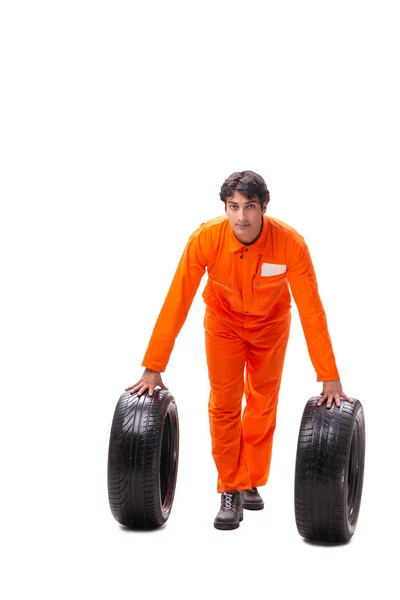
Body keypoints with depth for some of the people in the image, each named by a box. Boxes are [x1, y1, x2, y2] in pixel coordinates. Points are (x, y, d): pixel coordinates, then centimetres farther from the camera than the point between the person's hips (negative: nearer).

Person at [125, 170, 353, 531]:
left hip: (270, 322, 0)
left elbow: (311, 311, -28)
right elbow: (176, 304, -28)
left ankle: (251, 483, 24)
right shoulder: (205, 239, -33)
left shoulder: (290, 243, -34)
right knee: (224, 405, -5)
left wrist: (330, 379, -27)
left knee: (263, 404, 6)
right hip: (224, 321, 0)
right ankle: (231, 493, 3)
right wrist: (153, 369, -28)